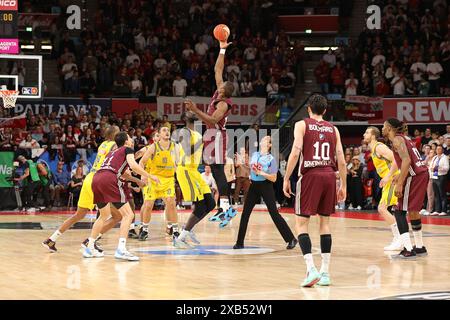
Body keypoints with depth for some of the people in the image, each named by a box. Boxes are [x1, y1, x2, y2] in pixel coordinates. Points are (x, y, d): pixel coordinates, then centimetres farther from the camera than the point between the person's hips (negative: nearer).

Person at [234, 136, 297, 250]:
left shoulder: (271, 159, -11)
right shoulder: (254, 155, 6)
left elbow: (273, 178, -12)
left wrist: (261, 173, -23)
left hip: (266, 186, -6)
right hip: (254, 185, 6)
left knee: (274, 213, -6)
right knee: (245, 213, 3)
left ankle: (291, 239, 1)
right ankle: (240, 242, 10)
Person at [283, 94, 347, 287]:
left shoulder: (302, 125, 2)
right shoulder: (333, 129, 13)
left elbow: (295, 152, -9)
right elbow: (341, 159, 8)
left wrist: (286, 179, -4)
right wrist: (343, 185, 15)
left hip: (310, 175, -4)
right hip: (329, 175, 4)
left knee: (302, 223, 0)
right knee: (325, 222, 12)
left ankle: (311, 269, -16)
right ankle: (325, 272, 10)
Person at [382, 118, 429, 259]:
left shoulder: (397, 139, -7)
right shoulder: (404, 138, 21)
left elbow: (407, 161, -20)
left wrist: (399, 184, -21)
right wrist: (400, 177, 26)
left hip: (414, 176, -9)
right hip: (422, 173, 9)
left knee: (400, 211, -6)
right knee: (413, 210, 22)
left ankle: (408, 250, -14)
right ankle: (419, 247, 29)